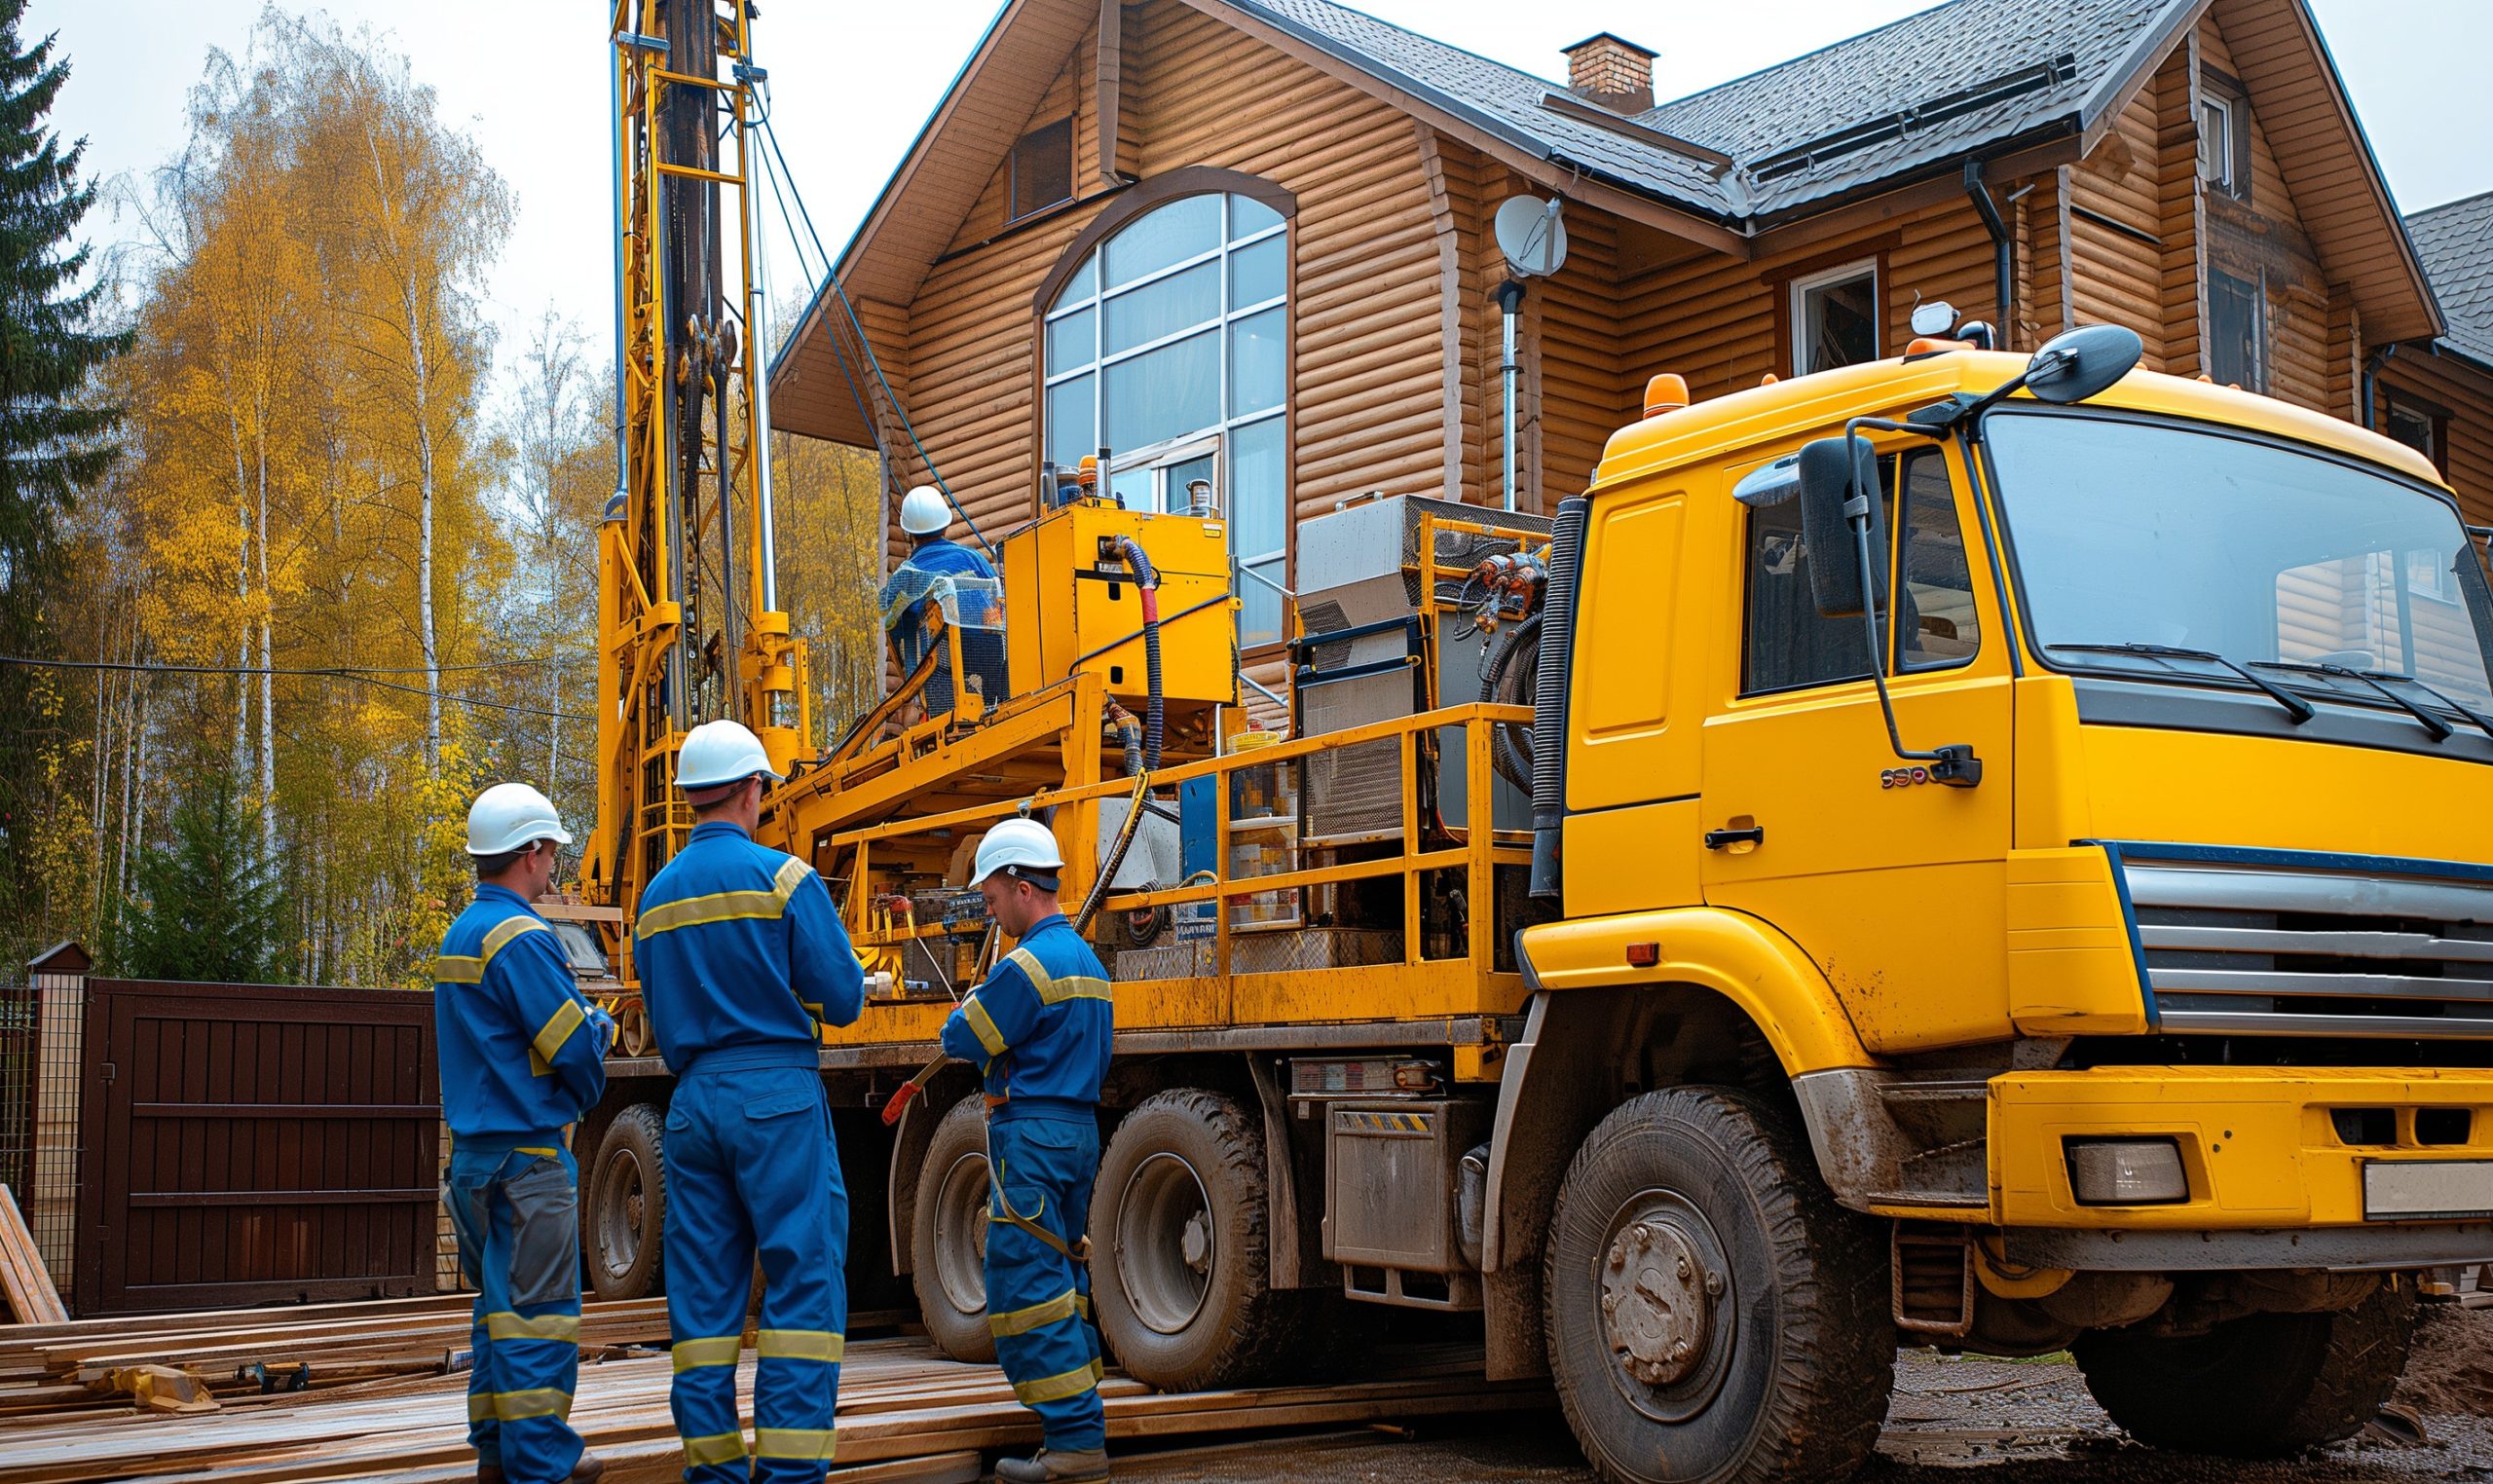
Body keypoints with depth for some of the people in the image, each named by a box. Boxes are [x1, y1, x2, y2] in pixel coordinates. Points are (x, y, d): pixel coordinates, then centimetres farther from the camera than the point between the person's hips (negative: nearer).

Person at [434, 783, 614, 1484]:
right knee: (540, 1305, -4)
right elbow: (573, 1044, -17)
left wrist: (585, 1026, 11)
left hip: (473, 1149, 10)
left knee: (501, 1302, 15)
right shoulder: (520, 937, -15)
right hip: (529, 1150, -10)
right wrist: (600, 1026, 5)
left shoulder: (458, 936, 15)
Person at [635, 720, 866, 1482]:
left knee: (704, 1291, 8)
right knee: (804, 1278, -4)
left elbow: (663, 1021, 18)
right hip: (778, 1098, -6)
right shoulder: (782, 877, -6)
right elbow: (841, 1000, -6)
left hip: (695, 1103, 6)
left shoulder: (656, 897, 12)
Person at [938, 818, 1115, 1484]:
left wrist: (972, 1002, 13)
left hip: (1031, 1133, -10)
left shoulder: (1027, 964, -15)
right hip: (1080, 1129, 10)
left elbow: (963, 1039, -9)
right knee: (1064, 1284, 14)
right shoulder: (1086, 959, 16)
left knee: (1025, 1287, -8)